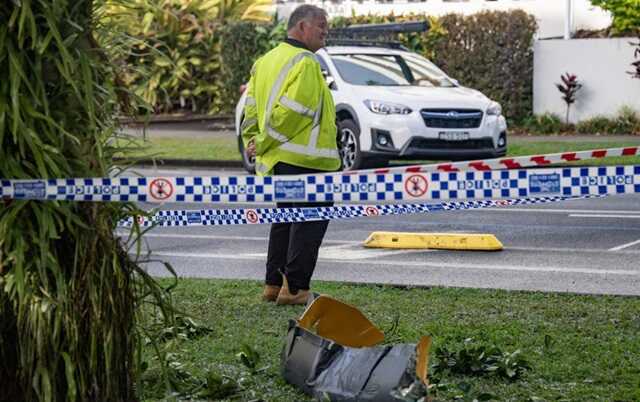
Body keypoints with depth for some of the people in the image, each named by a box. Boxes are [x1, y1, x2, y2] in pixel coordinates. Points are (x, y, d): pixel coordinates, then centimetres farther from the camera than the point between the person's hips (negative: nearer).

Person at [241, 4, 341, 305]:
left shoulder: (265, 61, 16)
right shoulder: (304, 62, -13)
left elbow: (252, 107, 15)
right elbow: (292, 110, -21)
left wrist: (252, 141, 10)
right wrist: (264, 143, -13)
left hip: (276, 158, 9)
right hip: (303, 158, -9)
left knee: (285, 218, 18)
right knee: (310, 223, -4)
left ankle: (273, 285, 20)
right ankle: (295, 288, -7)